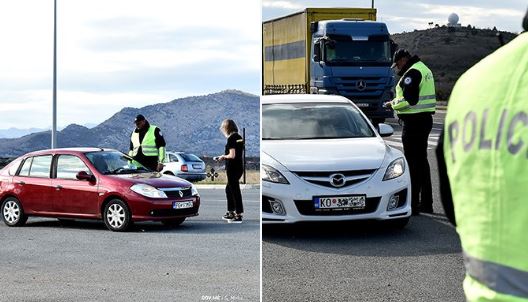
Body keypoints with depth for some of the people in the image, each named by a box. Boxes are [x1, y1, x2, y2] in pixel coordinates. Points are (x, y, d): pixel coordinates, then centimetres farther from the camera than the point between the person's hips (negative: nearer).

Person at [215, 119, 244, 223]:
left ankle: (239, 216, 2)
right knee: (229, 189, 20)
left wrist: (223, 157, -3)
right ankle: (231, 213, 26)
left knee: (235, 191, -2)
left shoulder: (231, 138, -16)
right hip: (239, 167, 9)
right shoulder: (239, 137, 10)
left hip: (233, 168, -9)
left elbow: (232, 155, -21)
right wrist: (225, 157, 13)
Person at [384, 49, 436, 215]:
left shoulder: (412, 73, -15)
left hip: (414, 121, -10)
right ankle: (426, 203, 23)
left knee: (412, 162, -6)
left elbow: (409, 99, -23)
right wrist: (397, 102, 12)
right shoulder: (424, 69, 18)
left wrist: (394, 103, -7)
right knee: (422, 160, 17)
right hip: (425, 118, 10)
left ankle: (412, 204, -5)